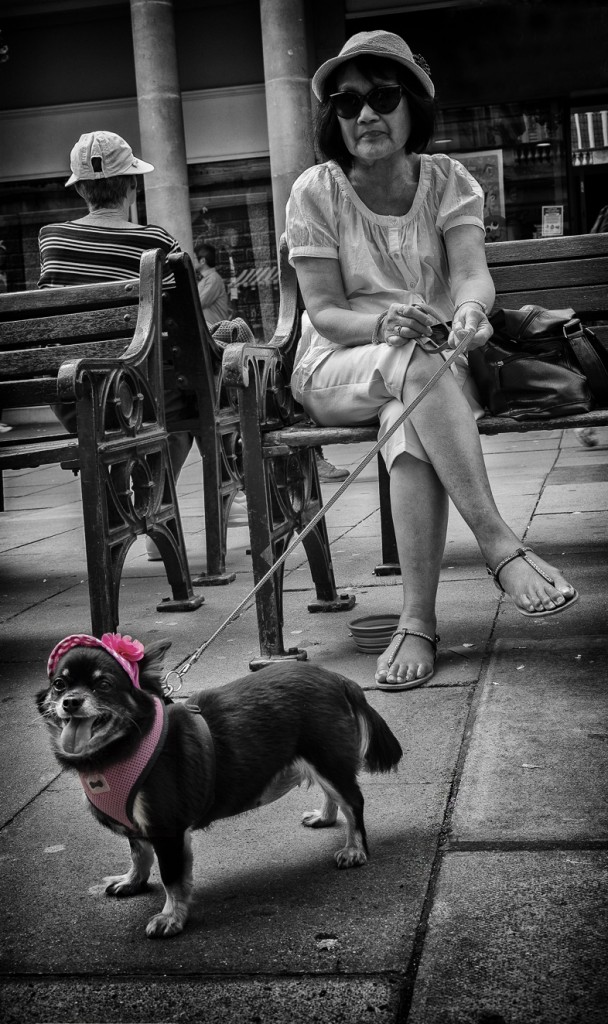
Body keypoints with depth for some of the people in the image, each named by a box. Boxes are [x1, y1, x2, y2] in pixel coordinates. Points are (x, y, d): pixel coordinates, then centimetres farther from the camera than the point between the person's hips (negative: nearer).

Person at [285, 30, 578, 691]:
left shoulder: (447, 180, 2)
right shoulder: (316, 192, -4)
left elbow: (472, 272, -14)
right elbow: (323, 311, -9)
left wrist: (470, 307, -39)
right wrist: (383, 325, -31)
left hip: (432, 364, 1)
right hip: (338, 368, -1)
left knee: (408, 430, -35)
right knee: (422, 364, -36)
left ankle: (418, 622, -35)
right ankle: (499, 546, -38)